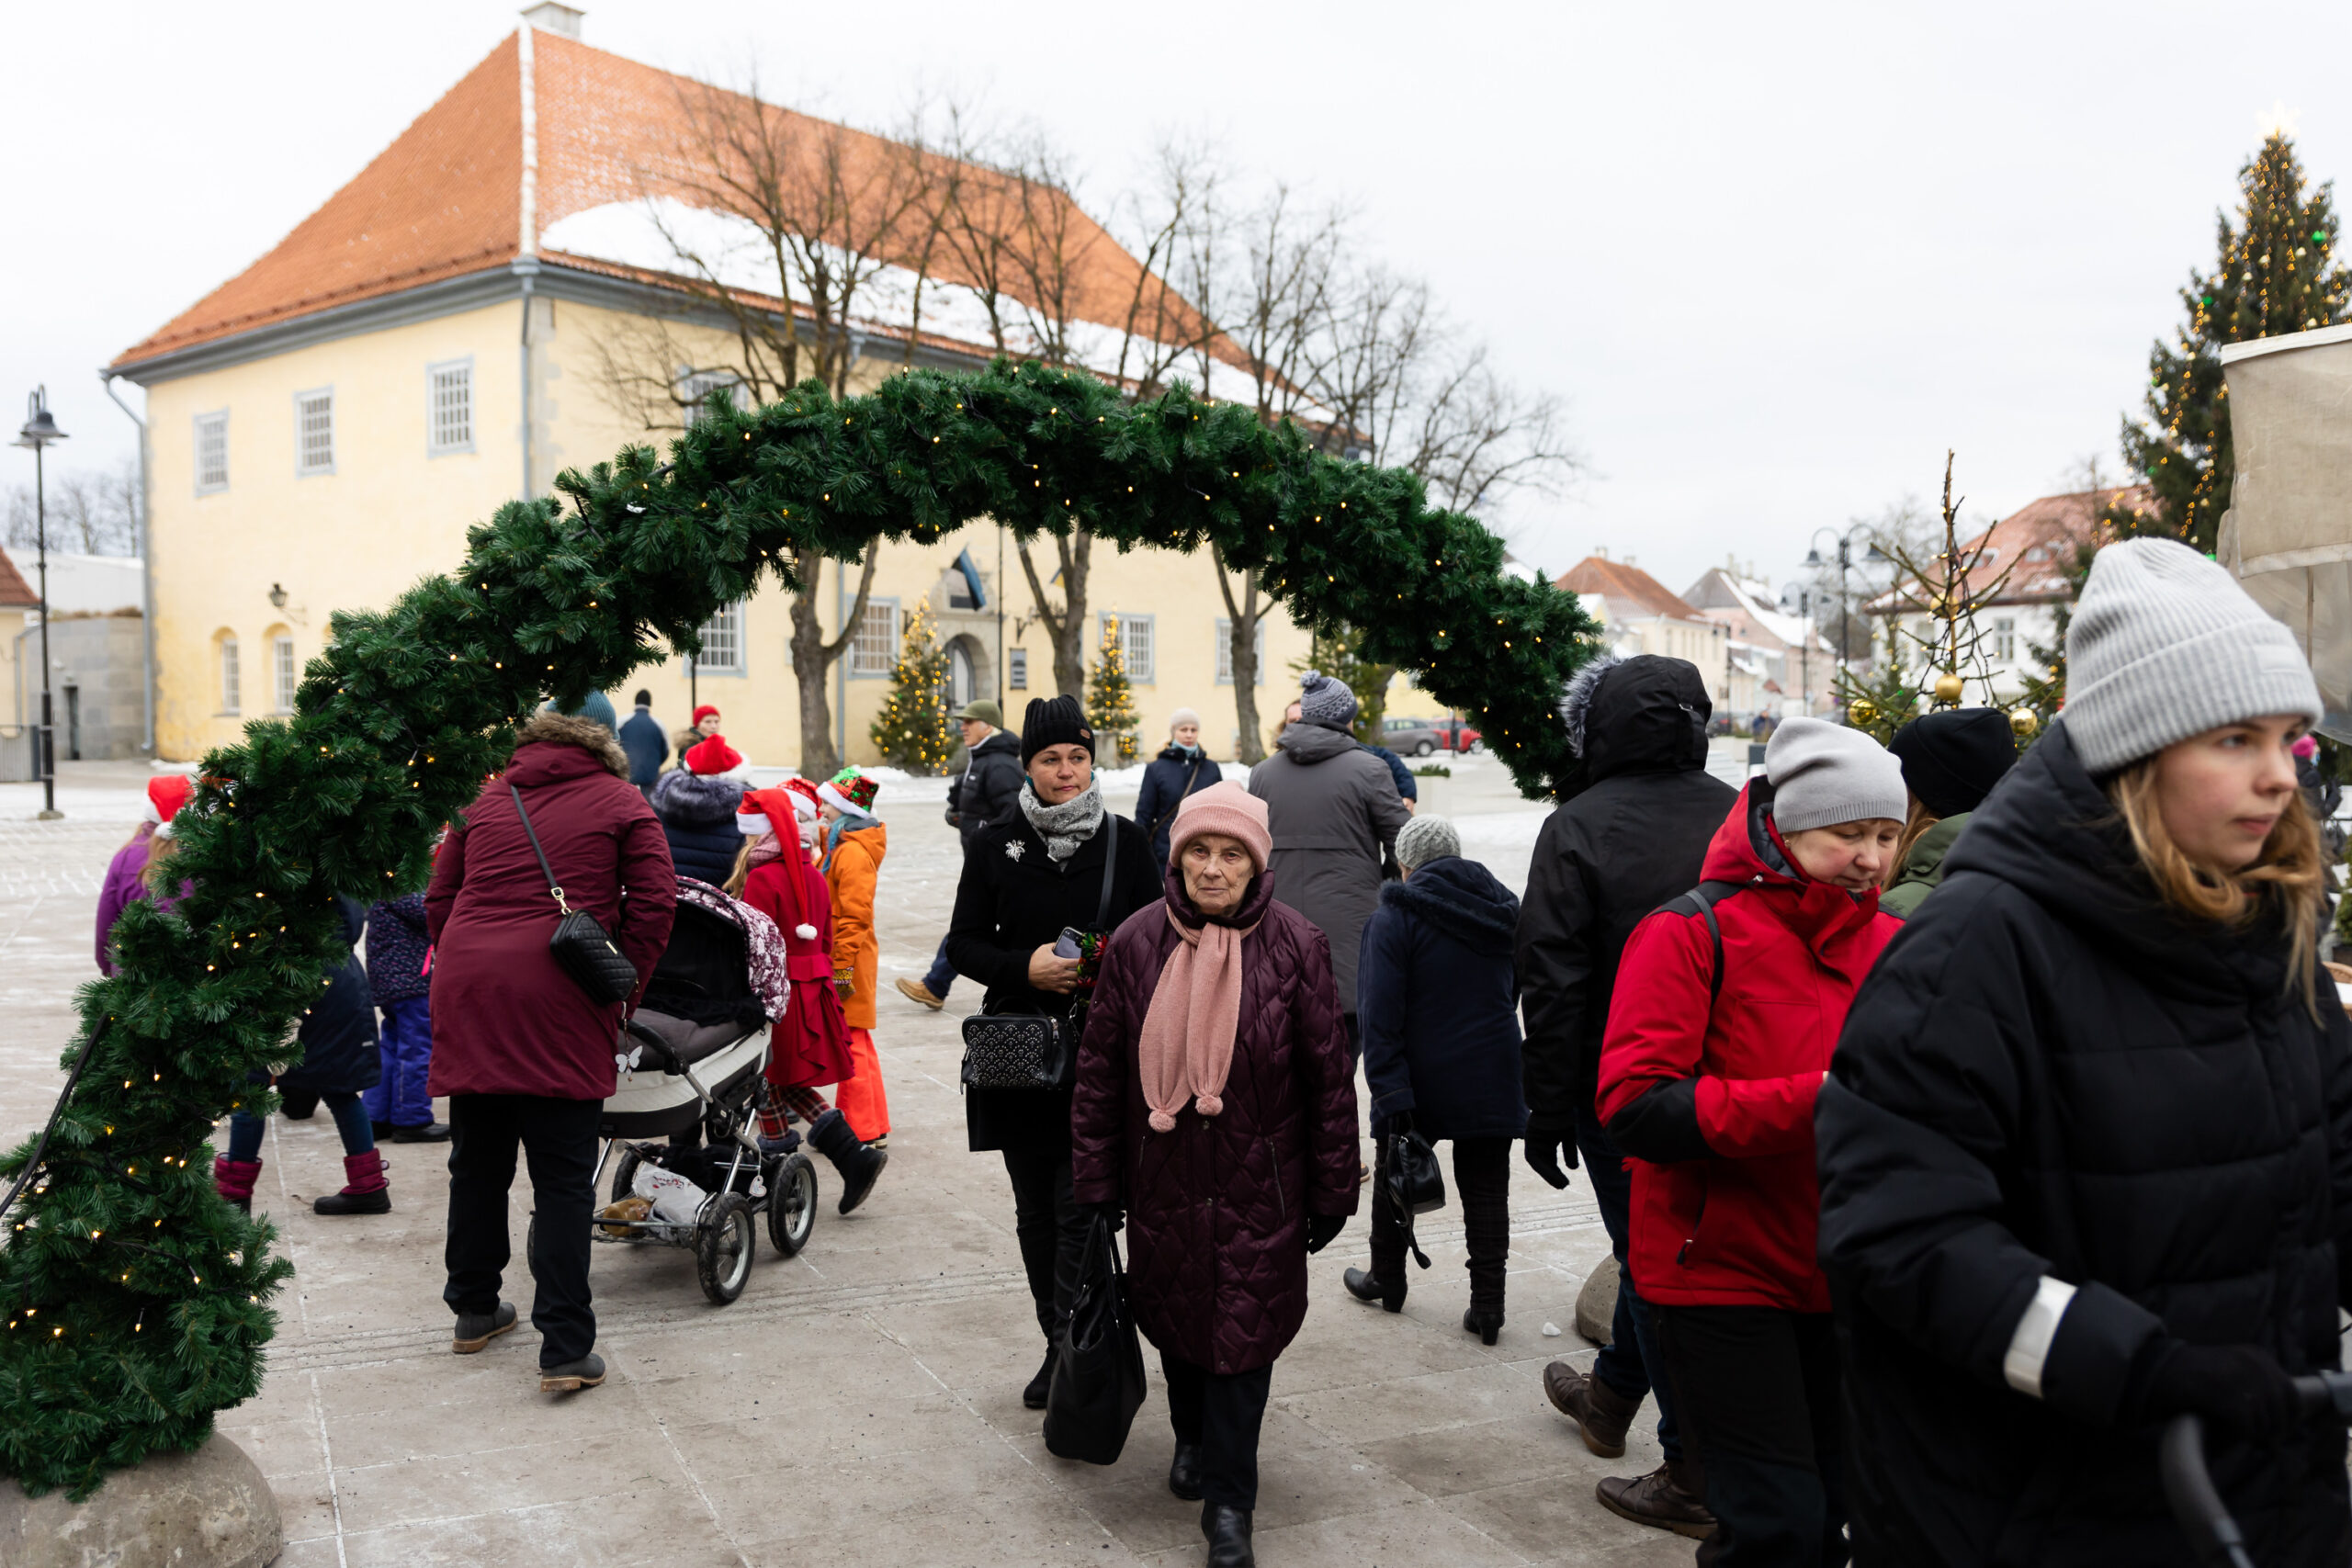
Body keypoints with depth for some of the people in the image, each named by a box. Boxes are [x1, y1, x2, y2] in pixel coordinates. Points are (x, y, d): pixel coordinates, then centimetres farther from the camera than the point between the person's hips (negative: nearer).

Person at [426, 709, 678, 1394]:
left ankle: (473, 1310, 33)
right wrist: (620, 994, 5)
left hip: (467, 993, 4)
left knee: (477, 1162, 18)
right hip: (560, 1004, -4)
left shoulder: (486, 799, 18)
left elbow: (439, 901, 17)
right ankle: (565, 1349, 0)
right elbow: (654, 905, -1)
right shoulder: (622, 804, 8)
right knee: (563, 1178, 0)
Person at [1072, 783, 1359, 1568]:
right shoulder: (1137, 942, -4)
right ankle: (1193, 1437, 45)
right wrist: (1095, 1180, 3)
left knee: (1243, 1333, 0)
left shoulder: (1295, 946, -9)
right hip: (1164, 1179, 2)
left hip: (1258, 1186, -2)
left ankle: (1227, 1499, 17)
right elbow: (1100, 1069, 2)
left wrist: (1331, 1193, -1)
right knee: (1175, 1317, 18)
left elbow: (1329, 1078, -4)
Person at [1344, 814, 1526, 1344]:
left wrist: (1390, 1092, -19)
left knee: (1395, 1178, 16)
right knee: (1486, 1186, 9)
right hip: (1492, 1077, 4)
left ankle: (1386, 1279, 32)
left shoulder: (1394, 917, -12)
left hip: (1421, 1078, -4)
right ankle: (1487, 1304, 10)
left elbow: (1380, 1015, -19)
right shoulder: (1503, 910, 6)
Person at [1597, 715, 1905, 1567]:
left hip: (1845, 1275, 6)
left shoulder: (1893, 944, 7)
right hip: (1724, 1272, -6)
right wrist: (1811, 1102, -28)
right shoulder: (1693, 932, -11)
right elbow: (1634, 1107, -21)